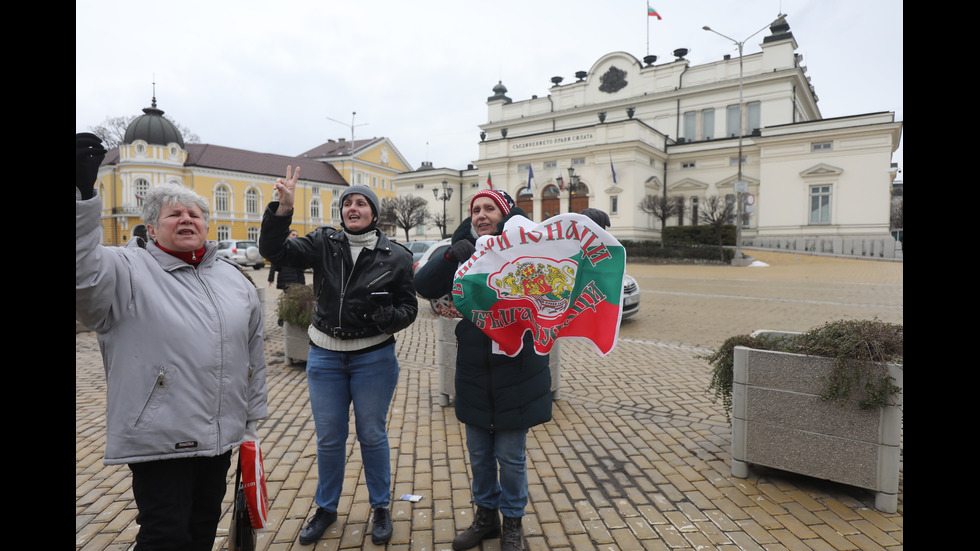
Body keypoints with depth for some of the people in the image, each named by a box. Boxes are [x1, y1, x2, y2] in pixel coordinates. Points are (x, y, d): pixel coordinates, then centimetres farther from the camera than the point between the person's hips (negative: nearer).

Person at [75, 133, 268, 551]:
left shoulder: (233, 277, 9)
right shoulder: (127, 271, -6)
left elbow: (254, 351, 13)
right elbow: (83, 272, -30)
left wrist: (252, 415, 15)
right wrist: (82, 195, -41)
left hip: (222, 435, 5)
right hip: (160, 438, -5)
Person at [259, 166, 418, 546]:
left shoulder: (396, 256, -5)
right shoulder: (323, 244, 0)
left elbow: (409, 307, -1)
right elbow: (274, 251, -10)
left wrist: (389, 316, -23)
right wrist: (282, 209, -23)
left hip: (374, 358, -2)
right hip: (324, 356, 2)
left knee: (372, 435, 12)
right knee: (329, 437, 14)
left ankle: (381, 508, 32)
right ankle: (326, 508, 37)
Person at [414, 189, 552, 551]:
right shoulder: (464, 254, 1)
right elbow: (423, 286, -8)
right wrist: (455, 255, -23)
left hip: (516, 373, -3)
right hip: (474, 374, 4)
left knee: (511, 456, 11)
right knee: (479, 453, 19)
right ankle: (486, 516, 42)